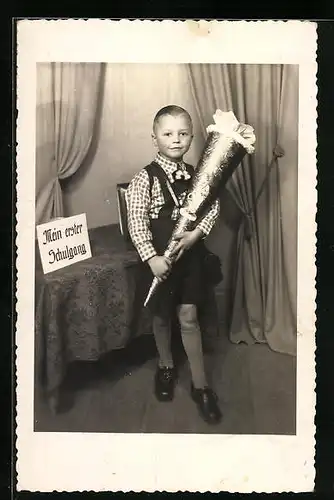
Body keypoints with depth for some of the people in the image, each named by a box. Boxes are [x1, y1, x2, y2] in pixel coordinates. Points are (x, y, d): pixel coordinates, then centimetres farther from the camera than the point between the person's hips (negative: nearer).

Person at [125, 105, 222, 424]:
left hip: (190, 254, 2)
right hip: (158, 257, -2)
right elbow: (136, 221, -17)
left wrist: (197, 233, -17)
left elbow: (213, 206, 0)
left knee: (188, 317, 8)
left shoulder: (196, 174, 0)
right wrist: (151, 257, -24)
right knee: (161, 316, 15)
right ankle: (166, 365, 42)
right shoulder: (146, 178, -13)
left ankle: (200, 384, 20)